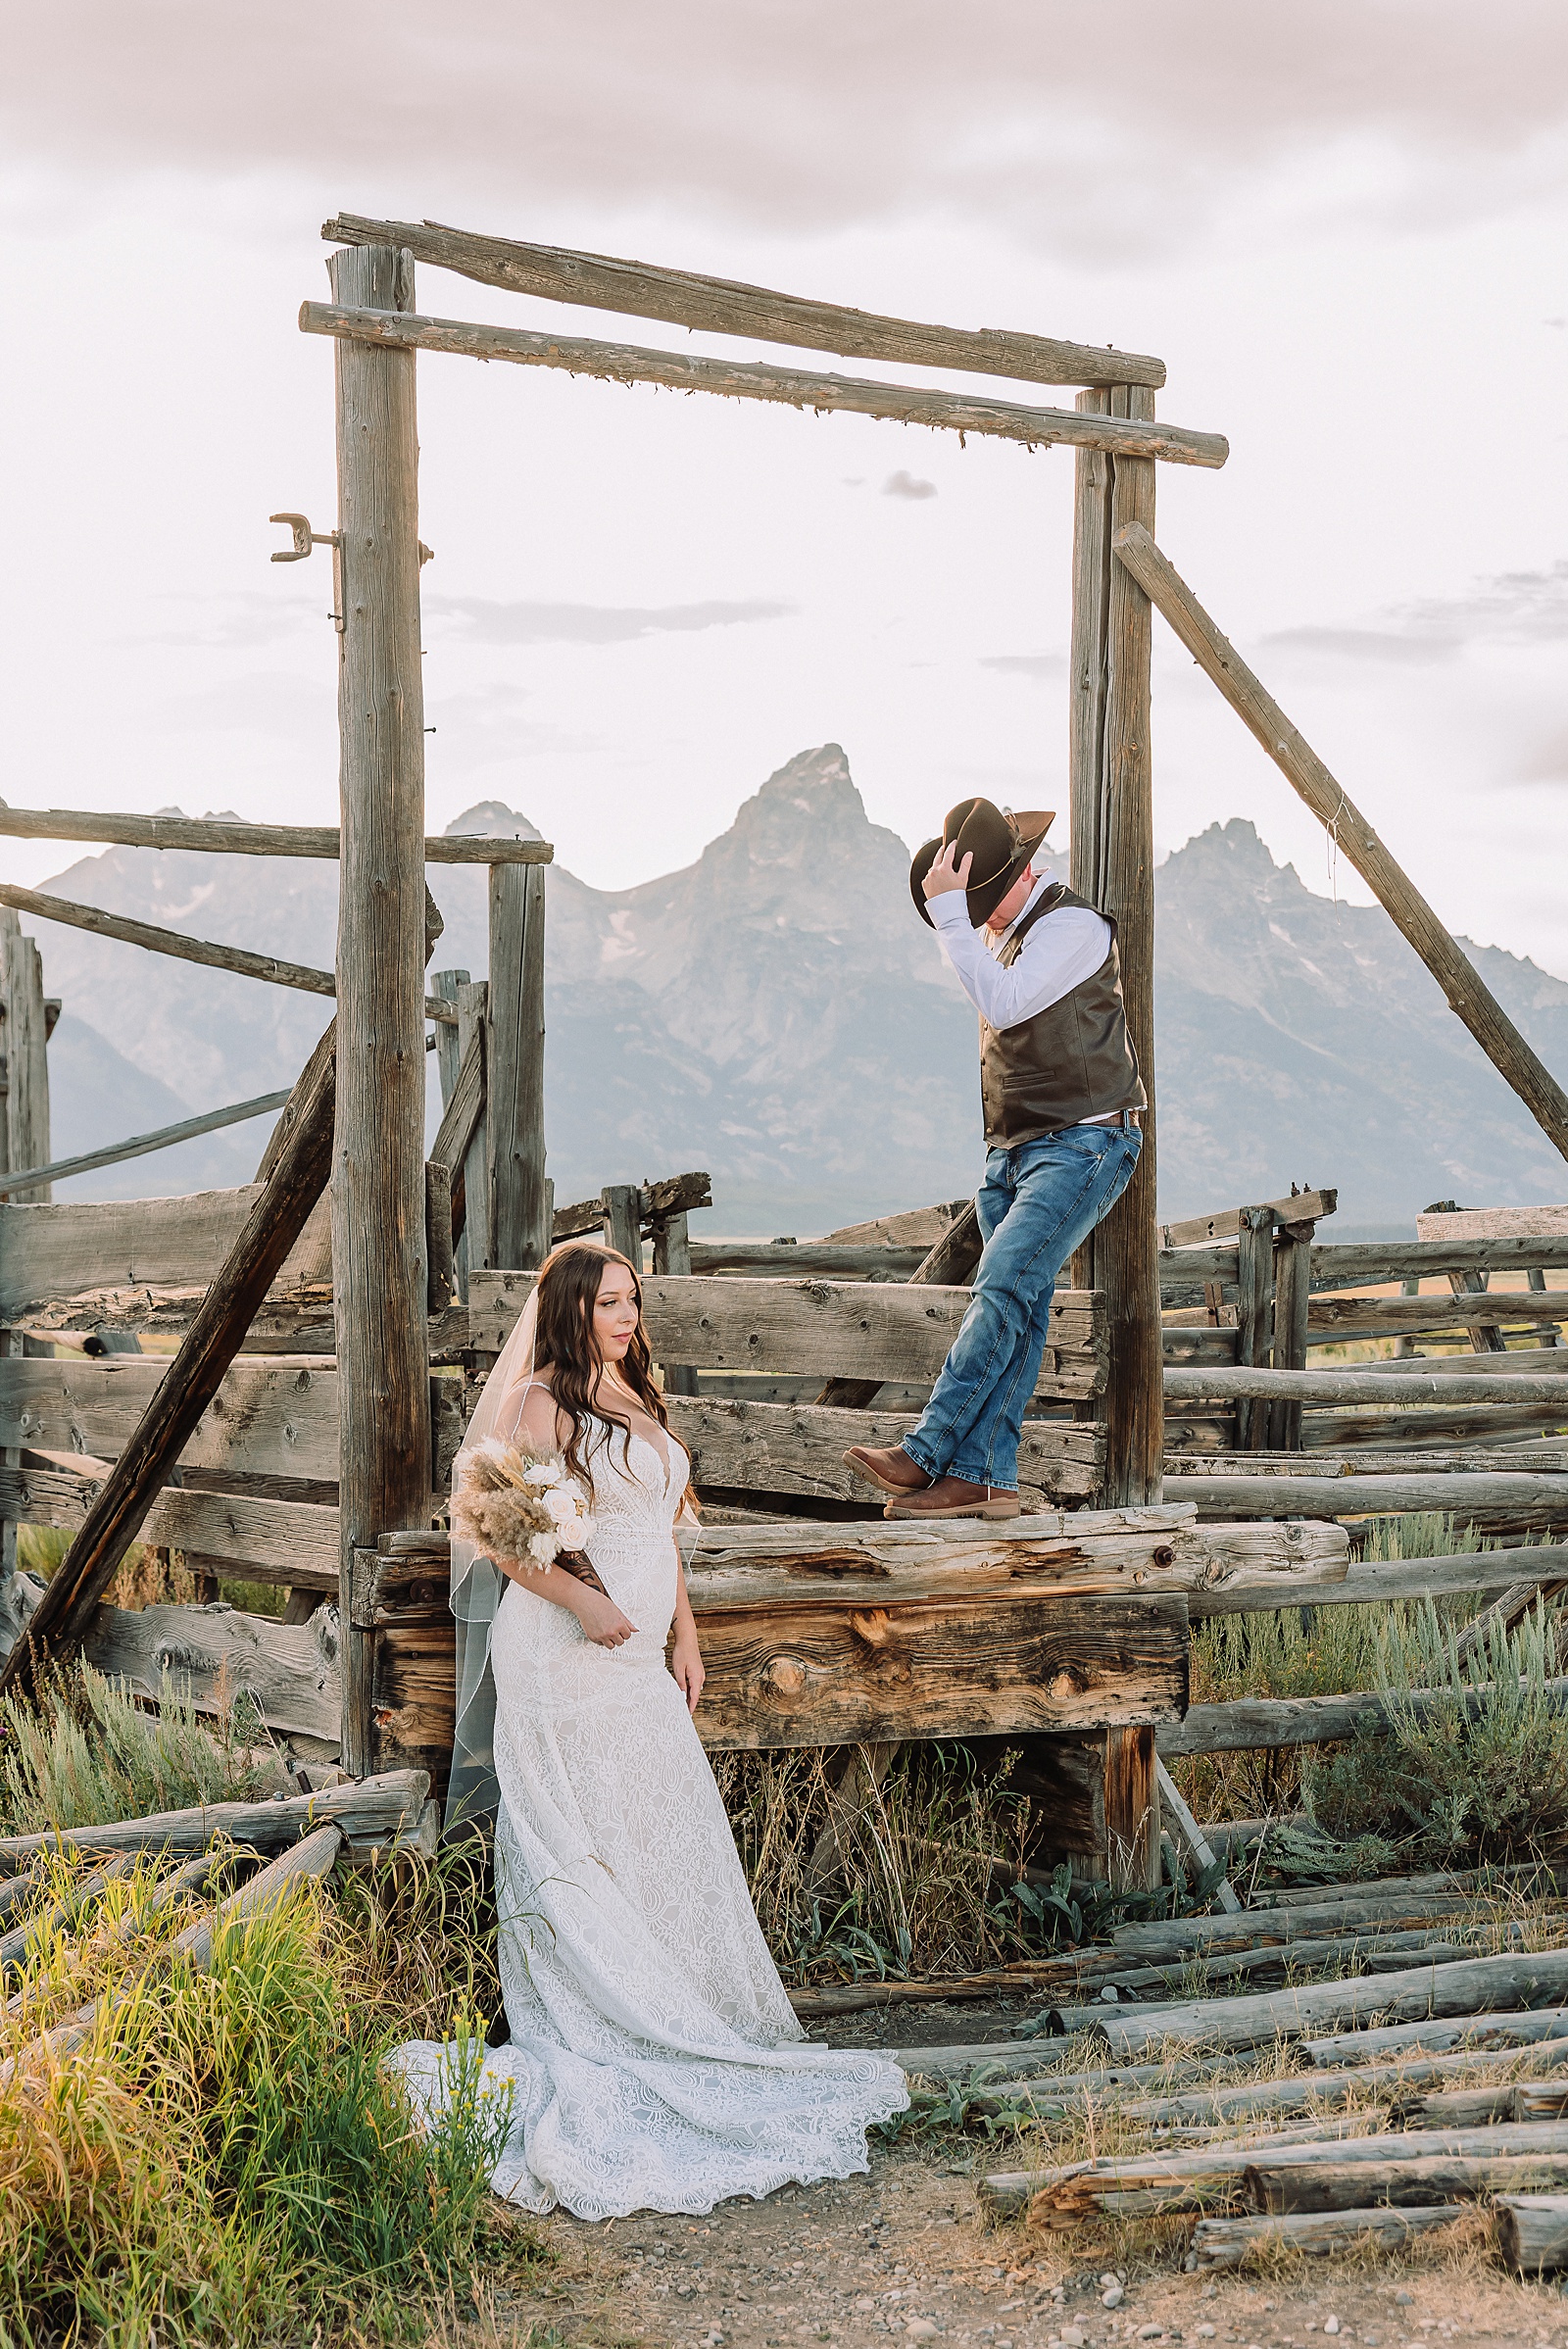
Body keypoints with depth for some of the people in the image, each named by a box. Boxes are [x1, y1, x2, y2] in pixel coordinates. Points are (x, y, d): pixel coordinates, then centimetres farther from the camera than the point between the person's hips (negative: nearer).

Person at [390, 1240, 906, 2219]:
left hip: (637, 1660, 8)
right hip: (563, 1655, -8)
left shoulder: (640, 1403, 16)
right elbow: (502, 1536, -14)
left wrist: (685, 1638, 17)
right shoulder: (544, 1402, -9)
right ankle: (588, 2057, 3)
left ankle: (691, 2042, 17)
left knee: (675, 1837, 8)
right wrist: (584, 1602, -22)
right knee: (580, 1847, -3)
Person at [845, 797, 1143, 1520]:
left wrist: (949, 915, -21)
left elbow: (1003, 1004, -23)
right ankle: (987, 1479, -4)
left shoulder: (1074, 925, -10)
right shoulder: (1008, 937, 18)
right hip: (1011, 1153, 9)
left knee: (1003, 1290, -20)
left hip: (1080, 1147, -9)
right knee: (1017, 1318, 1)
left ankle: (924, 1454, -26)